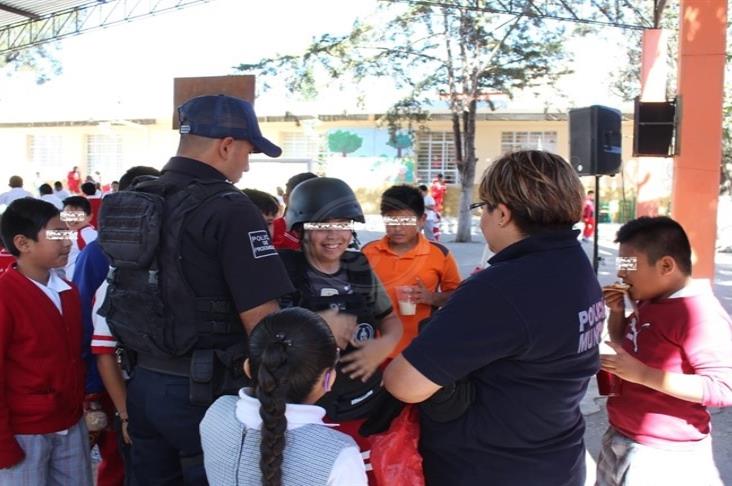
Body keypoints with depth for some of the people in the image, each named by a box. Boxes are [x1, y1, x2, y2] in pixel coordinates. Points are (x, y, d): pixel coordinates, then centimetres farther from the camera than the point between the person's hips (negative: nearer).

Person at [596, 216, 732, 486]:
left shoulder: (700, 313, -23)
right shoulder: (650, 302, 5)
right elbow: (625, 345, 20)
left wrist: (642, 374, -31)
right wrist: (617, 312, 0)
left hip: (663, 456, -8)